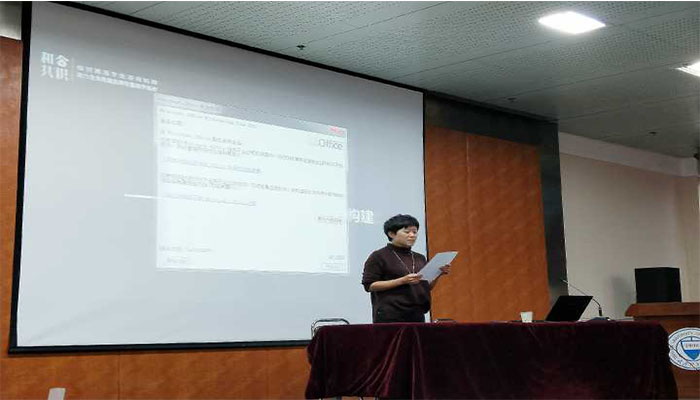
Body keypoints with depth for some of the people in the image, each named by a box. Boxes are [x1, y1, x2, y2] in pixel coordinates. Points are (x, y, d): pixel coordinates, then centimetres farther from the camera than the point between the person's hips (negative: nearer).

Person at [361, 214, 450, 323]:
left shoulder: (420, 258, 16)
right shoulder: (379, 256, -1)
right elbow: (369, 285, -9)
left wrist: (438, 274, -1)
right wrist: (402, 281, -17)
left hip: (417, 315, 6)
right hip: (390, 316, -5)